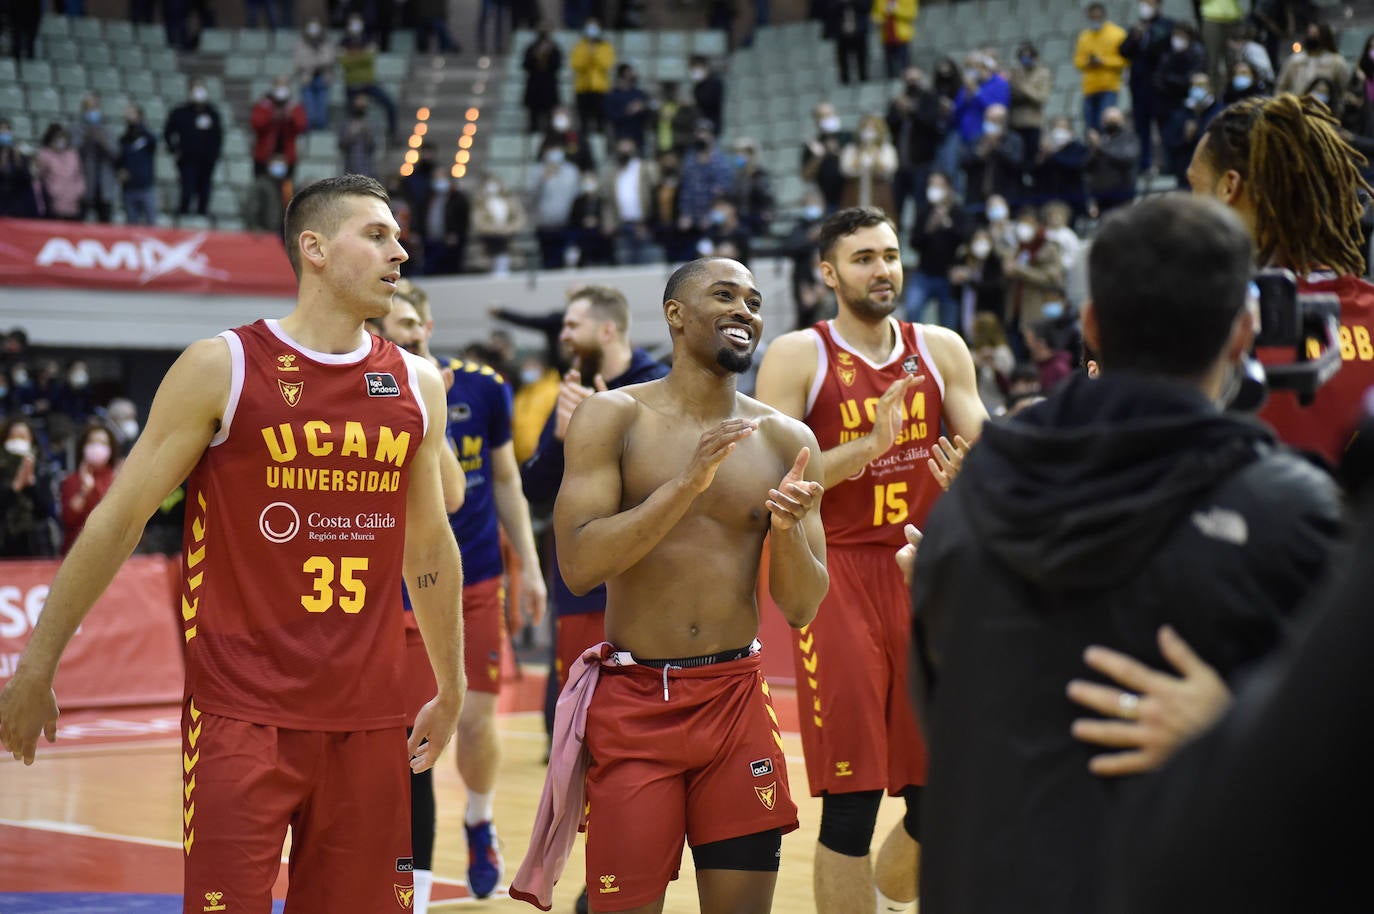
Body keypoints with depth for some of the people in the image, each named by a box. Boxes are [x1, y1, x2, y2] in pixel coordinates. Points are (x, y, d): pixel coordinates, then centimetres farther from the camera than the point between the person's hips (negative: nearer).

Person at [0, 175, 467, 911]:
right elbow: (119, 518, -2)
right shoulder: (222, 369, -4)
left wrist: (451, 689, 22)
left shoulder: (416, 386, 9)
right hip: (242, 715, -4)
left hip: (369, 718, 4)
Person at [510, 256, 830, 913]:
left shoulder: (787, 441, 4)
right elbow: (577, 564, -15)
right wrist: (687, 484, -22)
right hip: (633, 703, -3)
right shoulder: (613, 417, -4)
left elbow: (801, 609, 6)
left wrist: (788, 529, -15)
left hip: (736, 699, 3)